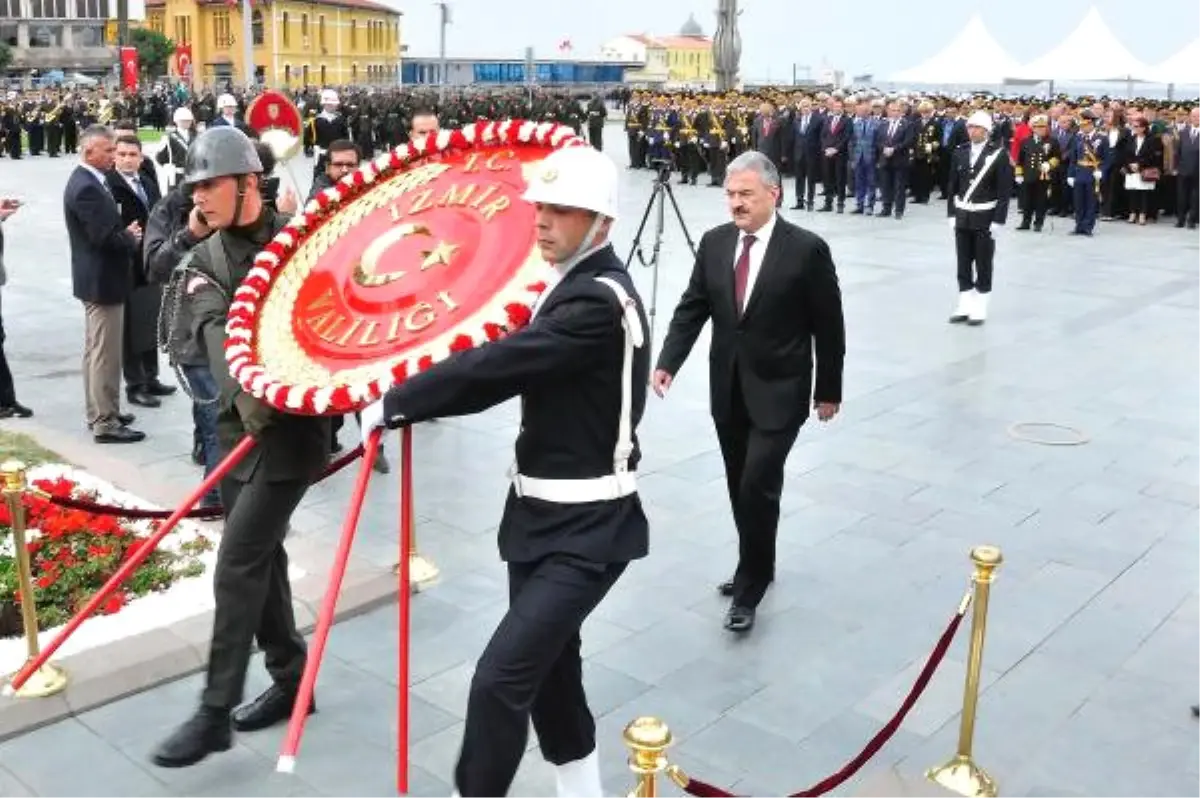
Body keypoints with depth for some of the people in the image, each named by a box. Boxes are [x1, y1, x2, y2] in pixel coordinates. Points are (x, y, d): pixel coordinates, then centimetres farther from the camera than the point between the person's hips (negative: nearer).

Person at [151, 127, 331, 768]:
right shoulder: (201, 263, 5)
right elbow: (216, 332, -14)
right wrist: (243, 397, -33)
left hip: (296, 423, -5)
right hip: (239, 424, 5)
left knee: (237, 566, -7)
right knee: (261, 557, 13)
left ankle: (216, 712, 3)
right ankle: (291, 680, 29)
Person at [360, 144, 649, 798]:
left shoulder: (599, 301, -22)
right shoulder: (573, 284, 10)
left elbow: (497, 365, -27)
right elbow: (513, 372, 8)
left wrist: (392, 406, -16)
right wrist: (410, 402, -4)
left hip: (586, 529, -10)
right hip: (546, 514, 10)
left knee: (501, 679, -13)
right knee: (547, 667, 21)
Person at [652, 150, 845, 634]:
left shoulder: (807, 249, -11)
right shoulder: (714, 243, 2)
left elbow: (828, 325, -5)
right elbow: (692, 308, 3)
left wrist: (829, 390, -1)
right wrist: (668, 362, -11)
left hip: (779, 390, -5)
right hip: (728, 388, 5)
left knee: (758, 486, -10)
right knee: (740, 487, 15)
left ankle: (749, 586, 7)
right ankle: (757, 567, 34)